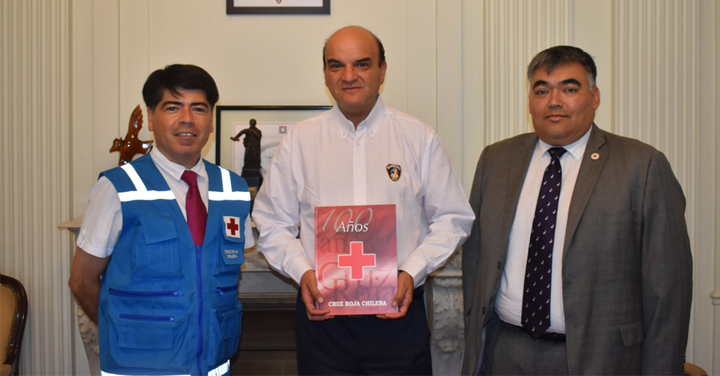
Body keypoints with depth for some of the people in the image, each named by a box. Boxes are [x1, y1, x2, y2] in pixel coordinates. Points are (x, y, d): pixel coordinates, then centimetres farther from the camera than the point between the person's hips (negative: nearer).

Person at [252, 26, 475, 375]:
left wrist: (412, 272, -9)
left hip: (398, 311, 0)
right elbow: (272, 222, 7)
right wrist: (302, 271, -9)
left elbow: (453, 218, 3)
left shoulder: (420, 138, 2)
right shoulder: (299, 141, 4)